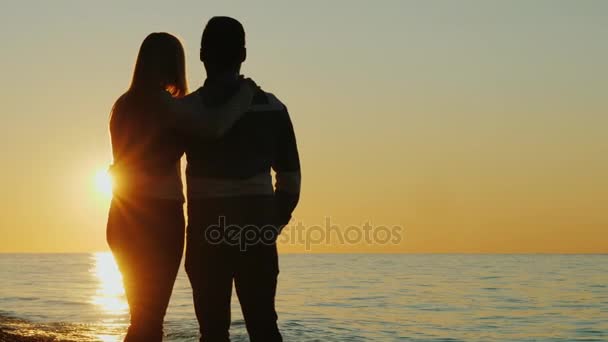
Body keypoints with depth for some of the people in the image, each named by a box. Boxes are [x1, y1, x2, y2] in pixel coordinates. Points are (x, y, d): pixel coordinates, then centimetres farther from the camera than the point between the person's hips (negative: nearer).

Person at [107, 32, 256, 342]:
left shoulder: (124, 104, 9)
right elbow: (214, 127, -26)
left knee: (144, 316, 16)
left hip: (126, 219, 8)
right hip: (158, 219, -8)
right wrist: (244, 94, -10)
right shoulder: (160, 102, -14)